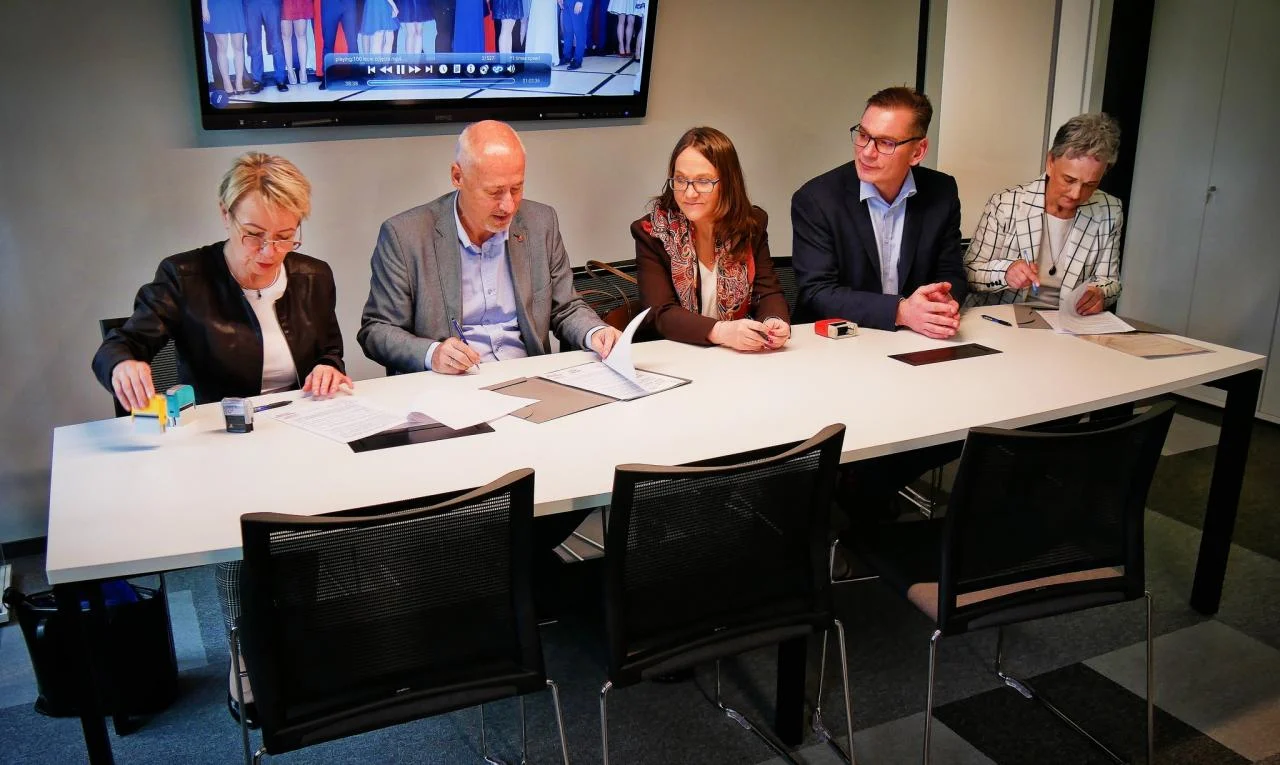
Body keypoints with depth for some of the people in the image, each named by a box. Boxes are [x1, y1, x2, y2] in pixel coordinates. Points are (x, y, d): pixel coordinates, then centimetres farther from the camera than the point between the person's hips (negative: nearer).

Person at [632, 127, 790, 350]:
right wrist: (721, 331, -32)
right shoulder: (652, 233, -7)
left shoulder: (752, 225, 3)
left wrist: (775, 322, -24)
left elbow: (768, 292, 0)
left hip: (743, 359, 3)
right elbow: (661, 314, -15)